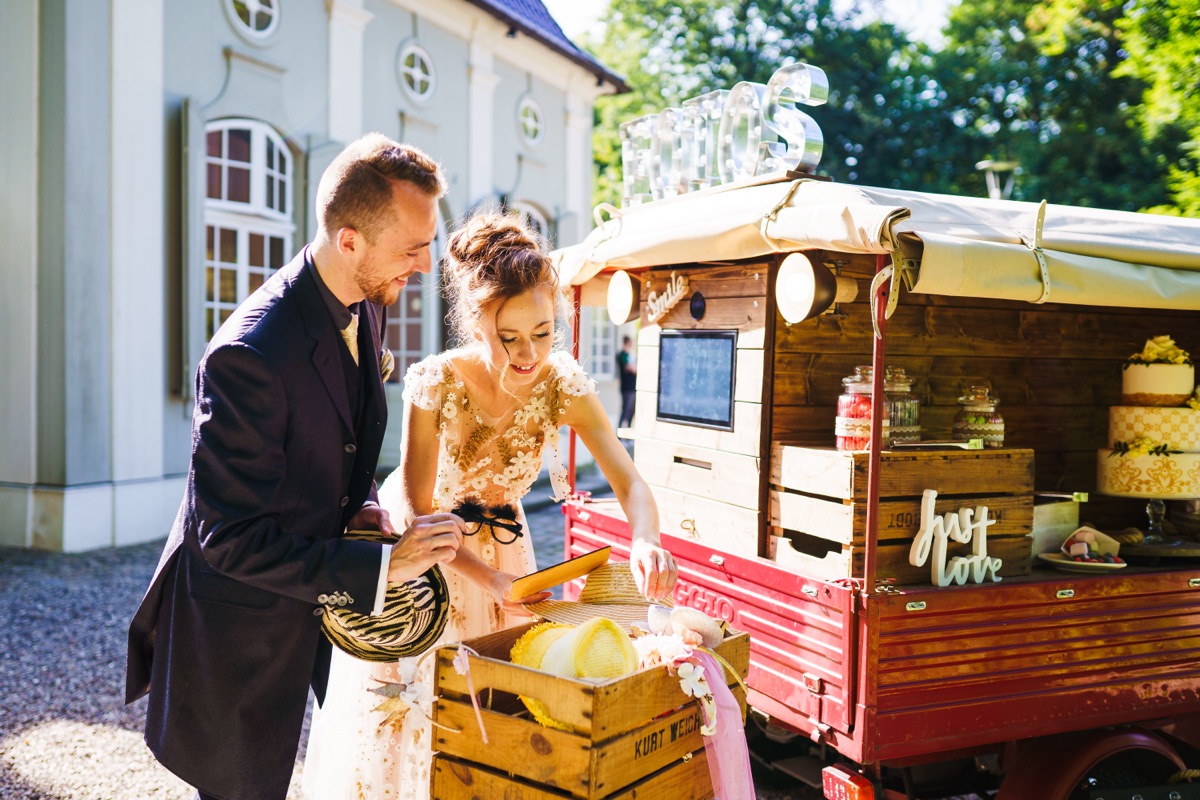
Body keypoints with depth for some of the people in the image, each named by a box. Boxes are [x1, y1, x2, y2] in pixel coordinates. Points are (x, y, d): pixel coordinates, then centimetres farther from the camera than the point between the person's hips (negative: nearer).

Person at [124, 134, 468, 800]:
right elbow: (230, 539, -29)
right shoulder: (249, 355, -33)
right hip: (246, 621, -7)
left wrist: (360, 505, -5)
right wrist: (382, 564, -30)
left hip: (330, 589, 8)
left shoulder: (365, 306, -5)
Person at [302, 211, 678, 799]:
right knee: (402, 708, 7)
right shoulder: (433, 384, -28)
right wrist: (492, 580, -36)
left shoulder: (562, 384, -20)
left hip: (501, 545, 3)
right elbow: (416, 512, -23)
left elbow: (630, 483, -23)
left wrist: (644, 541, -45)